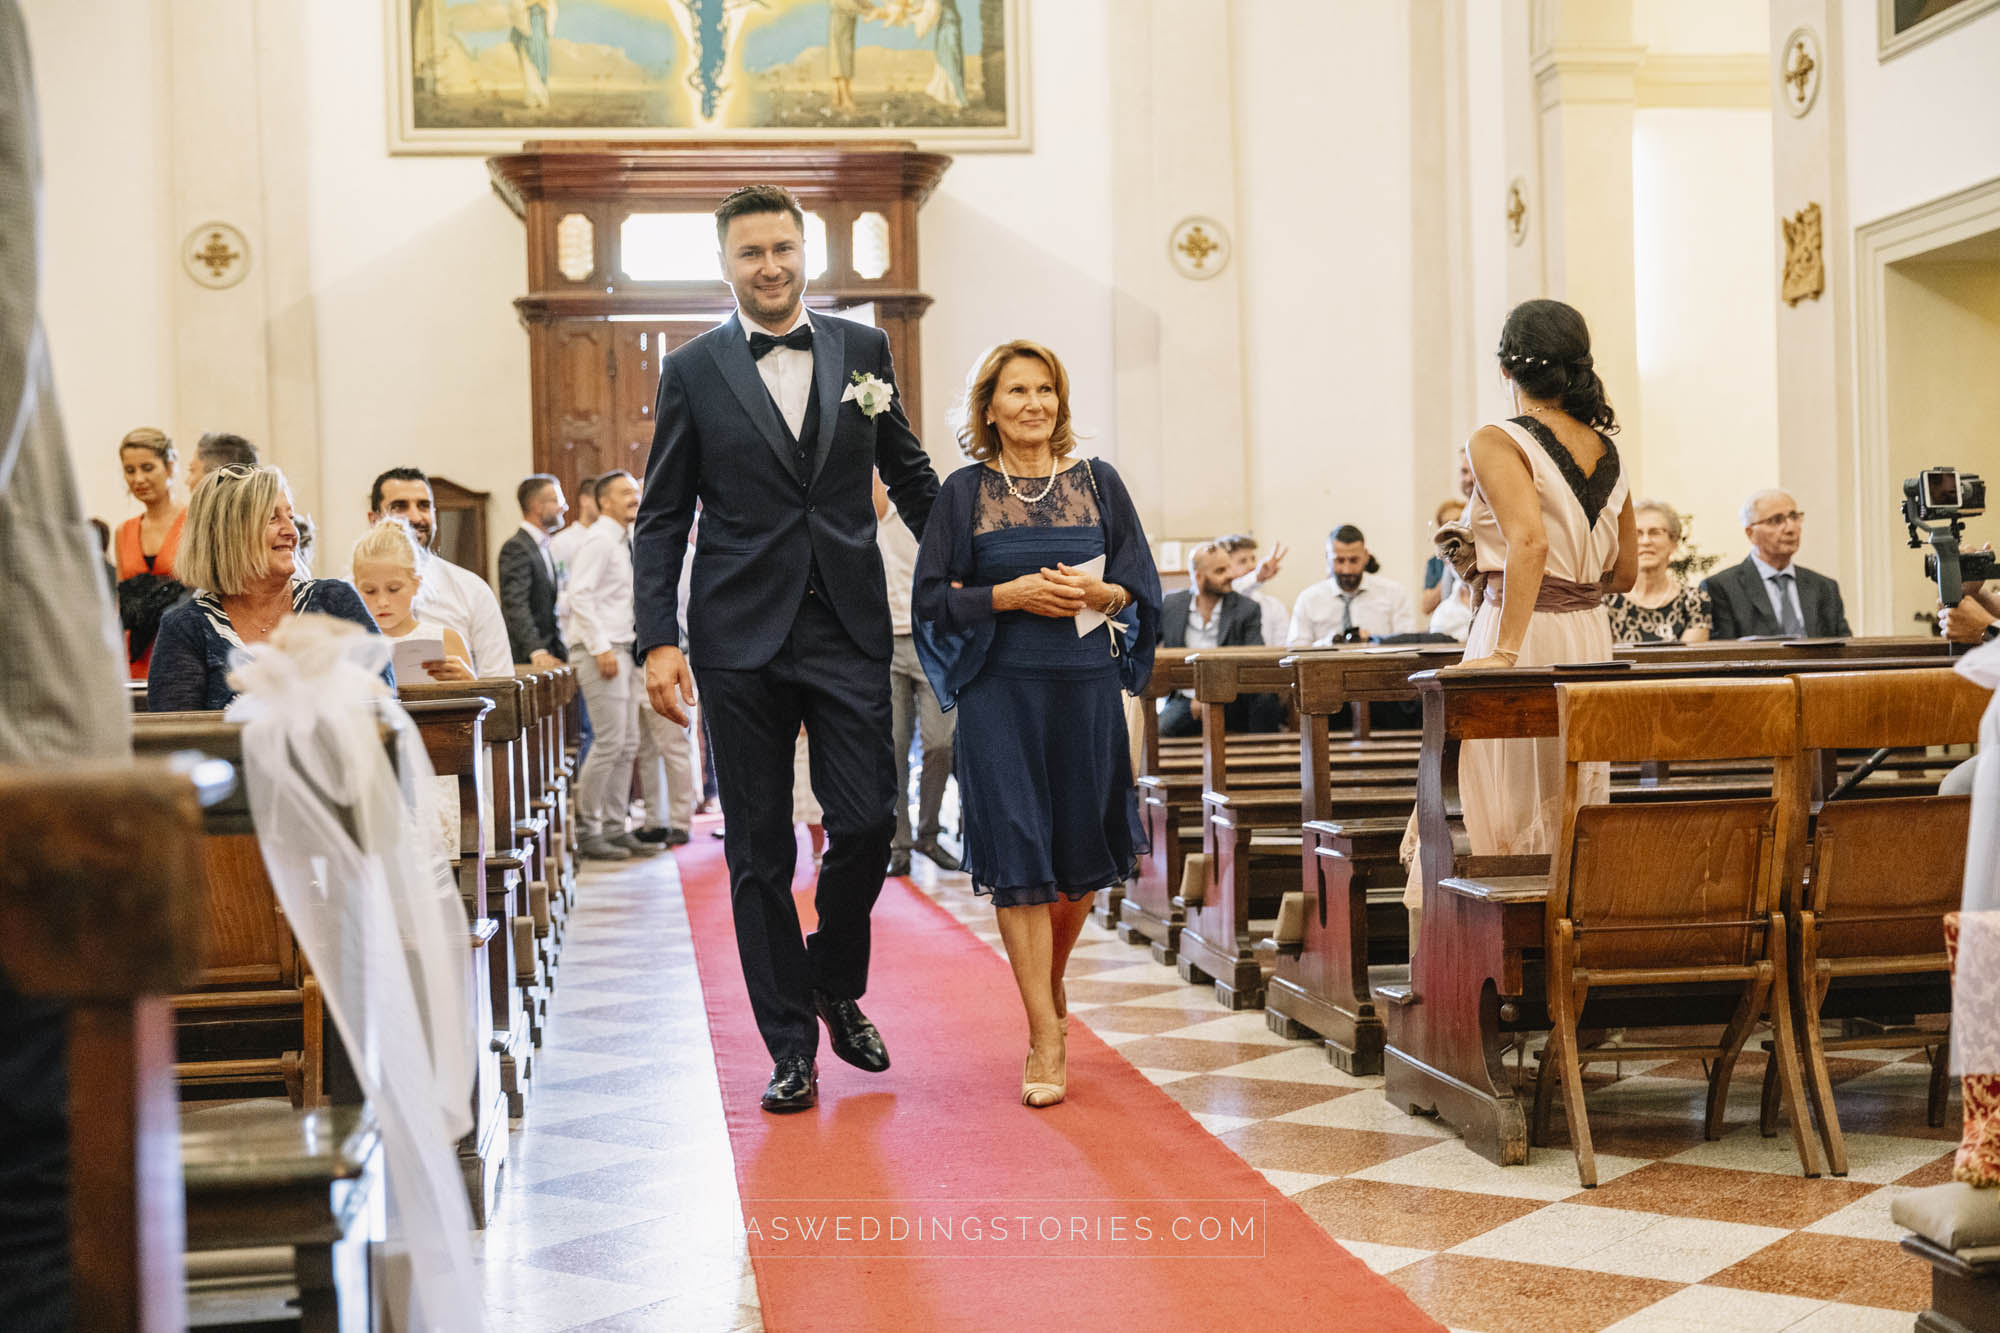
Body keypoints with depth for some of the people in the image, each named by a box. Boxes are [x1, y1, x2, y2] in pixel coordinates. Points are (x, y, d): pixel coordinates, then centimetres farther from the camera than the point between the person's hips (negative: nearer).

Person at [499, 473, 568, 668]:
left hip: (550, 658, 8)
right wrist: (536, 651, -31)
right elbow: (515, 605, -21)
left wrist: (562, 652, 16)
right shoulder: (516, 548, -9)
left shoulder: (543, 548, 21)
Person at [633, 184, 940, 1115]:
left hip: (849, 633, 1)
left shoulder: (863, 351, 8)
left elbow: (910, 478, 17)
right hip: (740, 639, -1)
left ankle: (836, 982, 25)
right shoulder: (692, 371, 4)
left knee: (868, 823, -4)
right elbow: (662, 519, 3)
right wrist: (658, 641, -5)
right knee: (758, 852, 3)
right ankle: (791, 1045, 15)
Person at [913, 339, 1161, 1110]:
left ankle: (1051, 985, 36)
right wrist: (1013, 595, -14)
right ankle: (1045, 1041, -2)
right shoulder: (965, 492, 3)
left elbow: (1141, 586, 8)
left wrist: (1093, 592, -13)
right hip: (1001, 692, -2)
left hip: (1087, 688, 2)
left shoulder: (1098, 483, 8)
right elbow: (933, 597, 0)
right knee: (1017, 858, -7)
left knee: (1079, 857, 9)